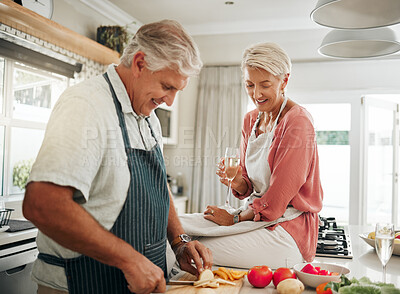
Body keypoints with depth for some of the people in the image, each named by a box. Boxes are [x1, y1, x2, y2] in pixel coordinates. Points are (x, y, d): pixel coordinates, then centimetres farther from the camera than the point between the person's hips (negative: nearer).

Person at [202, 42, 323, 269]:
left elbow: (278, 197, -16)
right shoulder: (251, 120, 9)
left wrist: (236, 218, -8)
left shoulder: (297, 121, -15)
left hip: (288, 228, -7)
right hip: (257, 217, 7)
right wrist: (238, 182, -9)